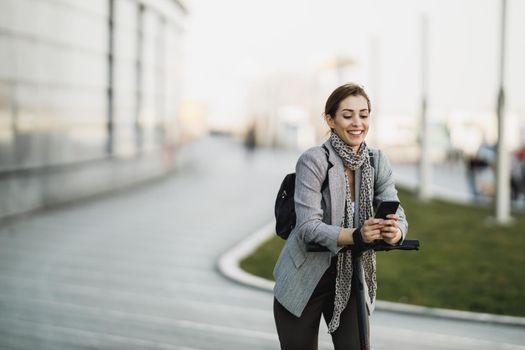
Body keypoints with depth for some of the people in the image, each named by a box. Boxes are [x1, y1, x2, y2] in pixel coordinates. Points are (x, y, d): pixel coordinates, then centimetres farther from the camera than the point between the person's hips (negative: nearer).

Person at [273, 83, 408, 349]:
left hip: (350, 282, 4)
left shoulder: (377, 162, -1)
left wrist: (394, 232, -33)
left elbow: (397, 215, -9)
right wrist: (356, 235, -40)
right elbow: (308, 226, -24)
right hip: (304, 282, -4)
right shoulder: (313, 161, -17)